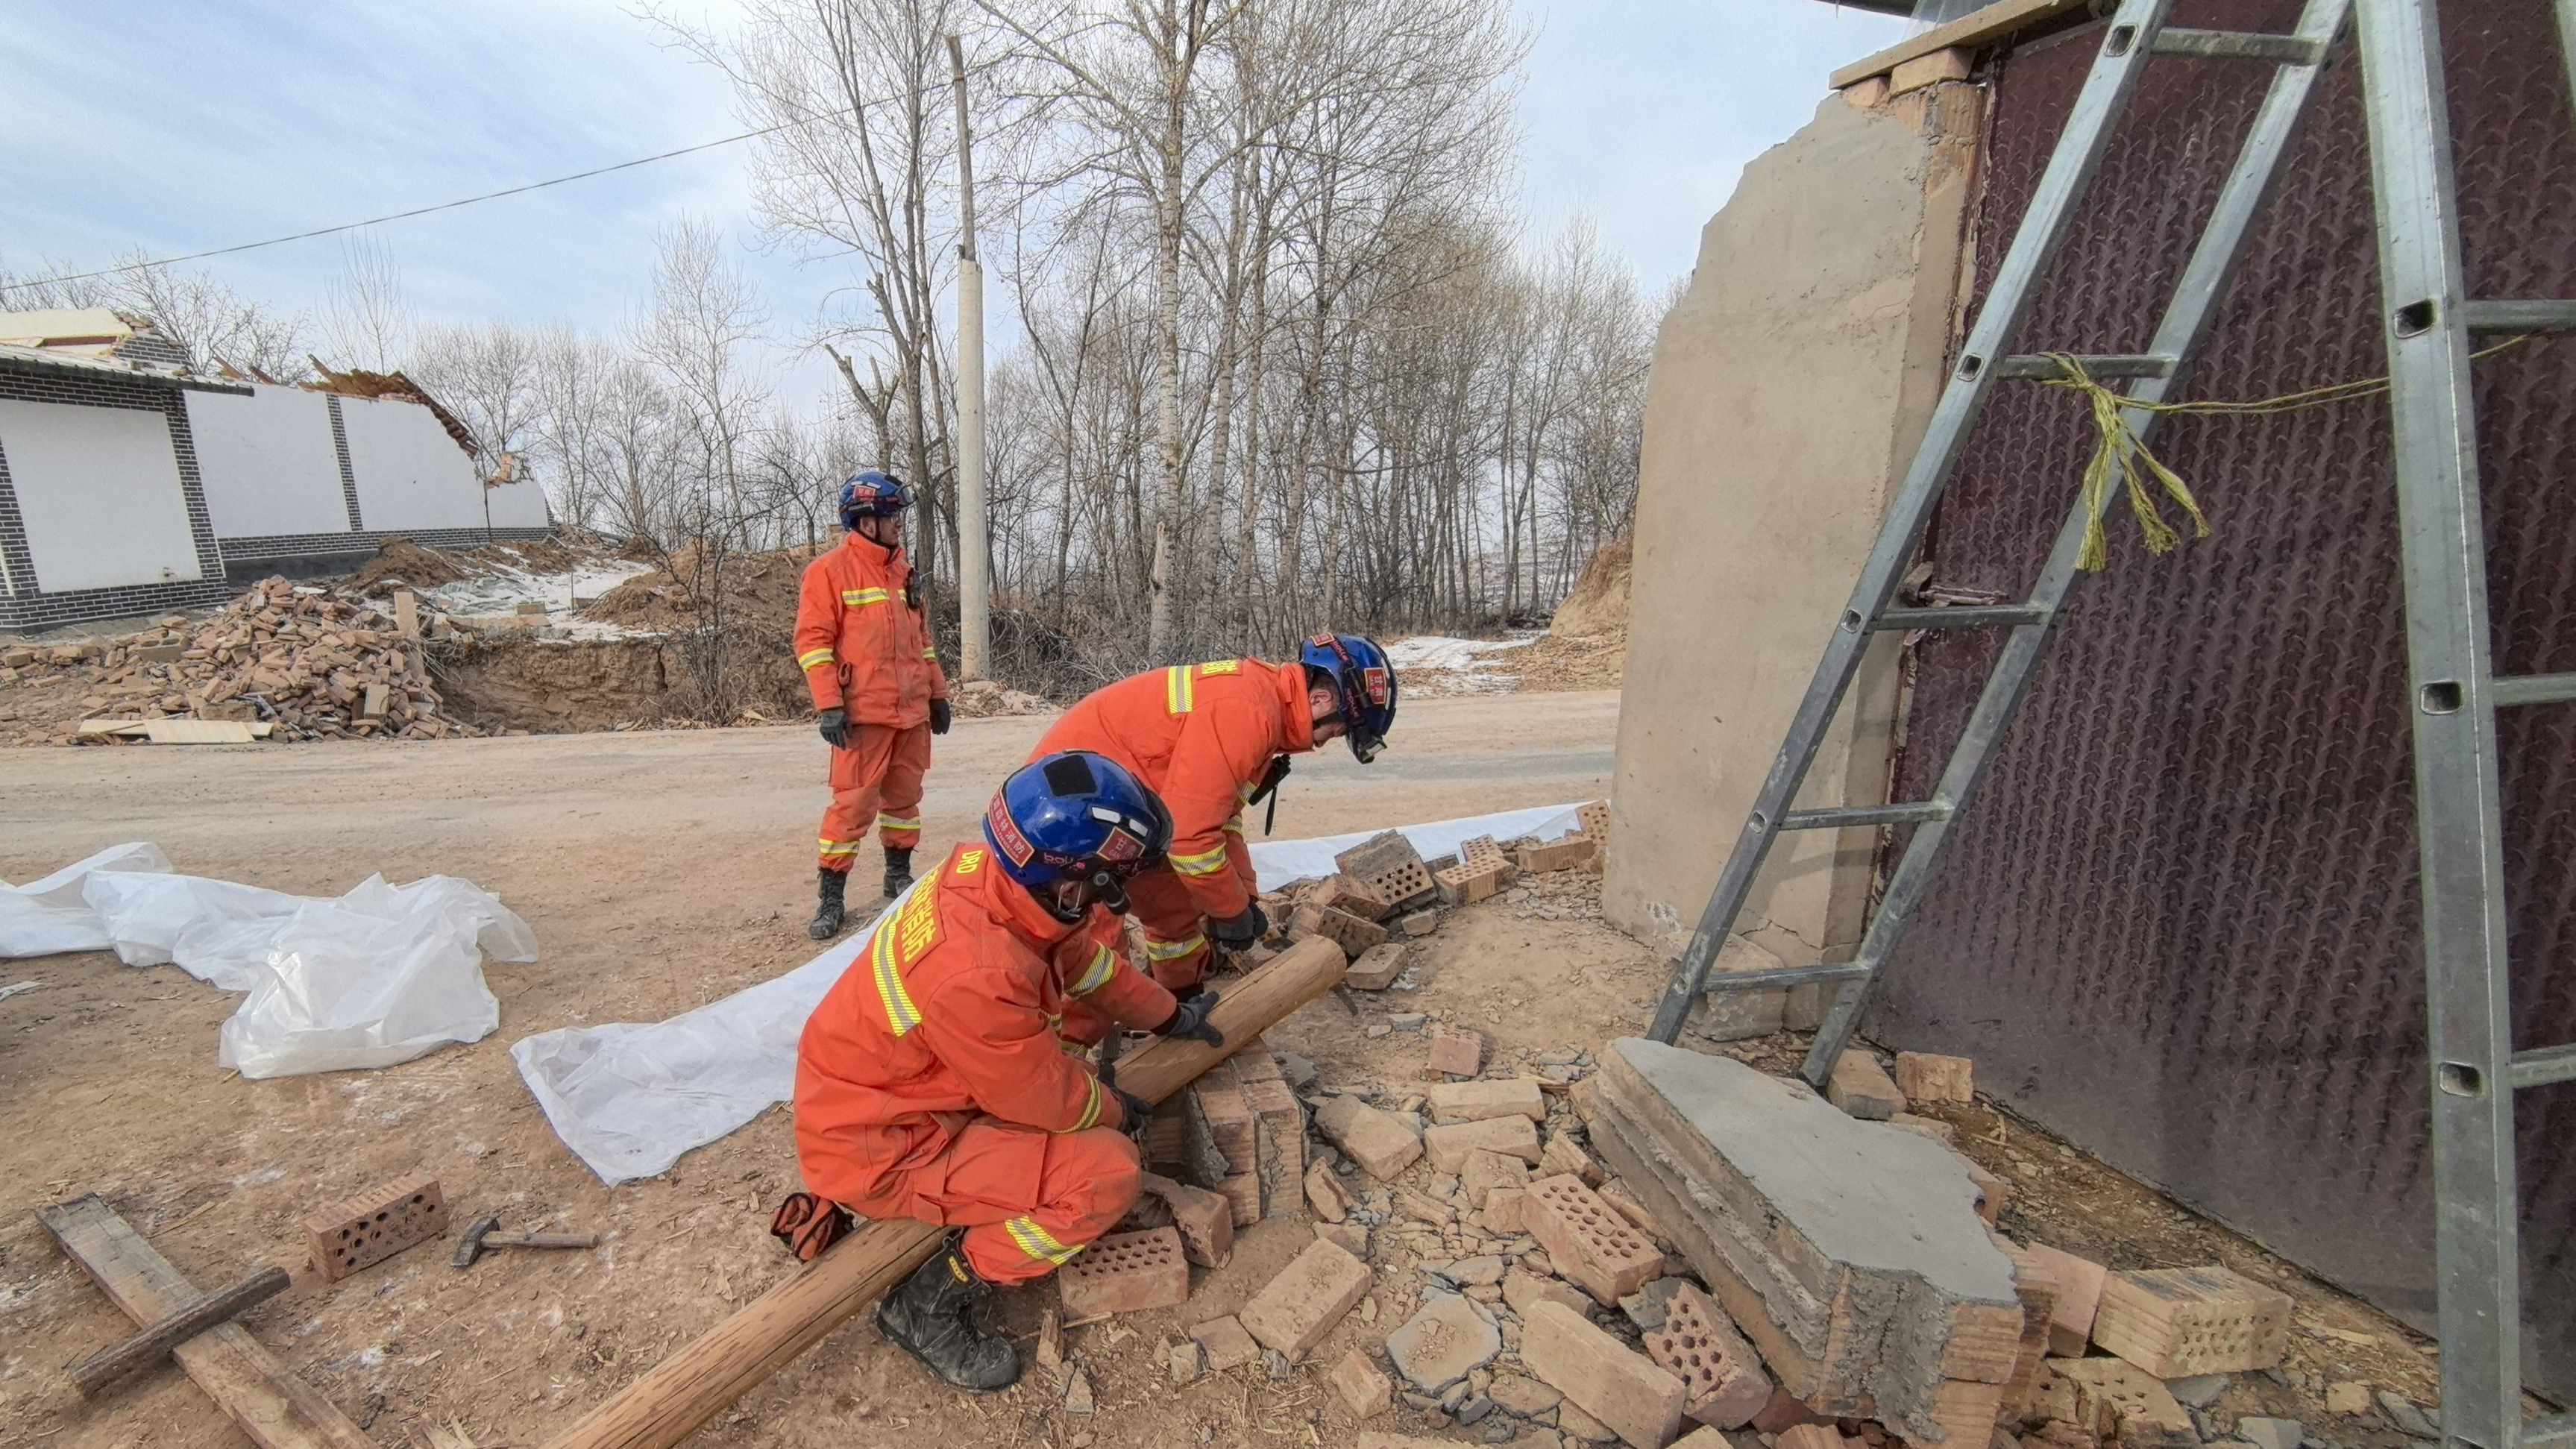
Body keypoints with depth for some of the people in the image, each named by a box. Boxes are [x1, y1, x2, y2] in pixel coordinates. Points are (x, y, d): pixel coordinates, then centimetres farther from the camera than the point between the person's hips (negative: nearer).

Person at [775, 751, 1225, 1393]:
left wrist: (1169, 1015, 12)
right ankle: (930, 1303, 0)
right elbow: (1049, 1101, -22)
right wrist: (1116, 1111, -1)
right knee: (1106, 1171, -16)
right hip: (877, 1148, -8)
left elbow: (1083, 955, 4)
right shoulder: (979, 978, -38)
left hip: (876, 1090, 9)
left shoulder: (983, 872, -14)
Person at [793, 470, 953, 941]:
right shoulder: (829, 571, -4)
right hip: (863, 713, -6)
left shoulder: (904, 571, 15)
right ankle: (831, 896, 5)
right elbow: (812, 640, -8)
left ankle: (898, 875, 27)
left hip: (913, 710, 6)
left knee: (904, 796, 13)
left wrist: (938, 693, 18)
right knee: (853, 802, -6)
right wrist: (828, 705, -14)